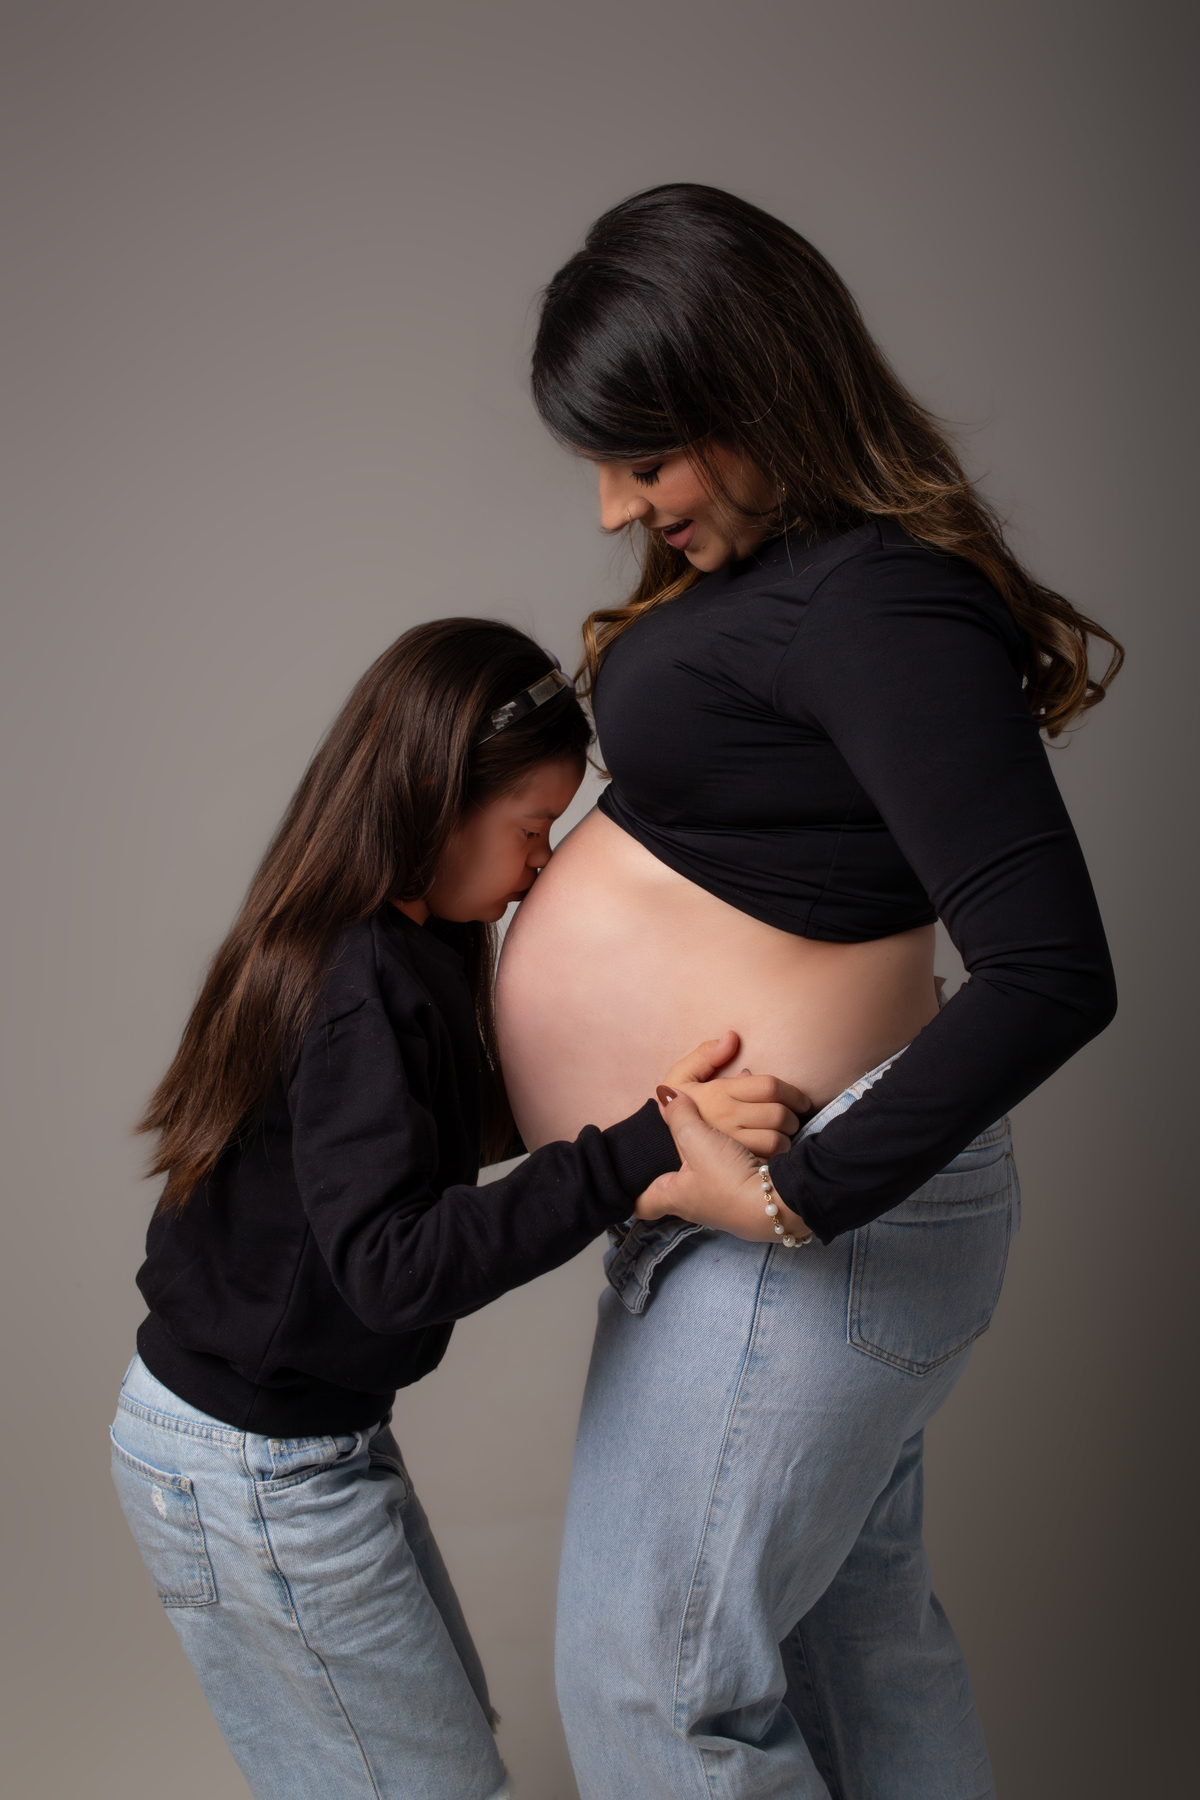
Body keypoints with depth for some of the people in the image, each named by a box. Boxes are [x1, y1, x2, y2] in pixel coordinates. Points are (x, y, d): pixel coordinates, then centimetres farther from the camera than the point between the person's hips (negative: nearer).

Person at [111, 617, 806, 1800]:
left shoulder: (392, 949, 2)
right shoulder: (362, 987, -28)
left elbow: (439, 1138, 13)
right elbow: (393, 1265, -37)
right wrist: (644, 1147, -42)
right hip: (259, 1471, -9)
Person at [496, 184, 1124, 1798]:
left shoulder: (877, 603, -23)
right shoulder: (774, 565, 7)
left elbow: (1053, 976, -29)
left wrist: (800, 1197, -26)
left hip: (807, 1227, -10)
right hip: (738, 1194, 10)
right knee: (853, 1635, 23)